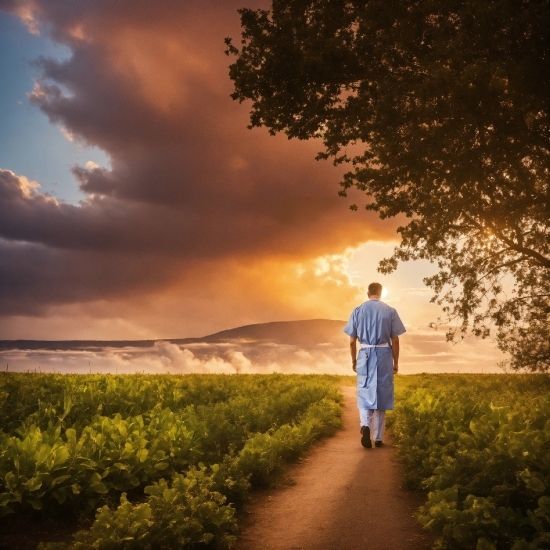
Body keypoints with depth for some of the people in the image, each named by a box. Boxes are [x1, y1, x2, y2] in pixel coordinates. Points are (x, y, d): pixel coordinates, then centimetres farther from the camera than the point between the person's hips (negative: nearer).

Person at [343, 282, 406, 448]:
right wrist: (396, 362, 8)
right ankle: (378, 438, 12)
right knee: (381, 396, 8)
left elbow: (352, 341, 3)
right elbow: (395, 341, -1)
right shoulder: (390, 311, -1)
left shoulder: (358, 310, 2)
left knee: (365, 394, 7)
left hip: (365, 355, 0)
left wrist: (353, 360, 15)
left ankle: (365, 425, -21)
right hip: (384, 355, 0)